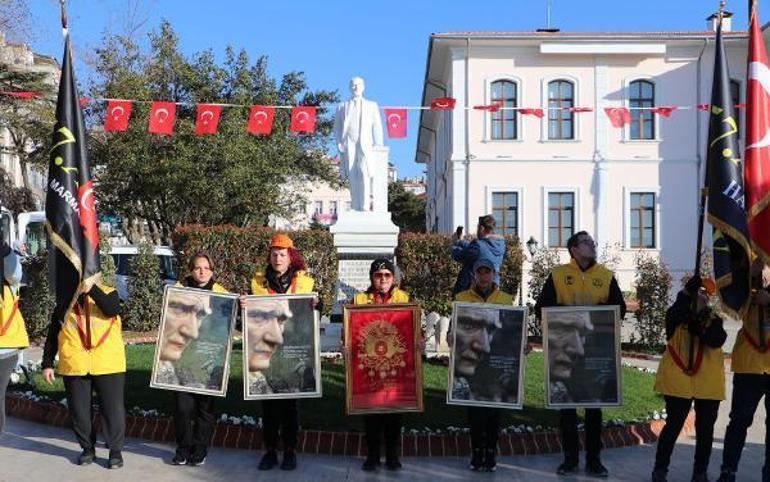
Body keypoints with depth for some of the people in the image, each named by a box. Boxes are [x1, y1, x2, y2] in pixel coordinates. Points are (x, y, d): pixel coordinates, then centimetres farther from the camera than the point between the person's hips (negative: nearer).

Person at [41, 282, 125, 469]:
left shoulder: (107, 293, 3)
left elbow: (112, 309, -20)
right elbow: (52, 336, 13)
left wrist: (90, 287, -22)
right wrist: (47, 364, 7)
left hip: (108, 365, -2)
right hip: (74, 366, 3)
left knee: (112, 408, 2)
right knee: (79, 410, 9)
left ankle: (115, 450, 15)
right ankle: (88, 448, 26)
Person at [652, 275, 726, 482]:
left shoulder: (713, 320, 10)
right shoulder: (677, 316, 2)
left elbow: (718, 340, -10)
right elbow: (675, 312, -23)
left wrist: (700, 328, -25)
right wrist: (688, 291, -34)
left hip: (709, 383, 3)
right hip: (679, 381, -3)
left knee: (705, 429, 9)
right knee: (673, 425, -1)